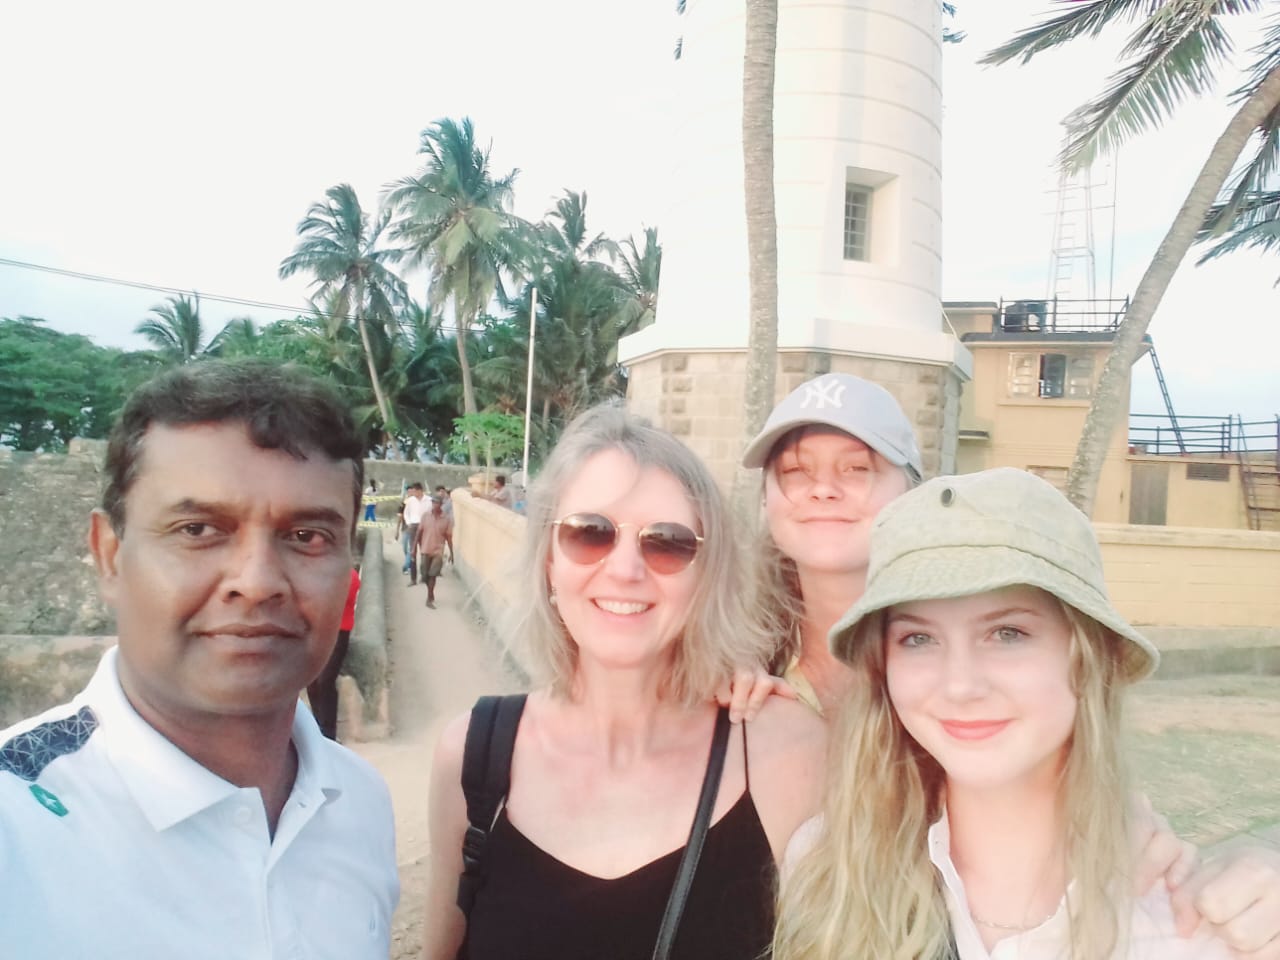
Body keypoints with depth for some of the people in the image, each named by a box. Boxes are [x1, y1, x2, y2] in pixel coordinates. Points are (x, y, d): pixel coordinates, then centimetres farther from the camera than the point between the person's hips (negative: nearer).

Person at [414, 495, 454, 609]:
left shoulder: (446, 520, -4)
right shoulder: (426, 517, 1)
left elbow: (449, 537, 0)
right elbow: (419, 532, 5)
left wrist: (451, 553, 0)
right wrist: (415, 547, 2)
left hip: (438, 552, -2)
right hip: (425, 550, 2)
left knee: (432, 575, -10)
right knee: (425, 575, 7)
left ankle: (429, 599, -2)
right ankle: (431, 595, 31)